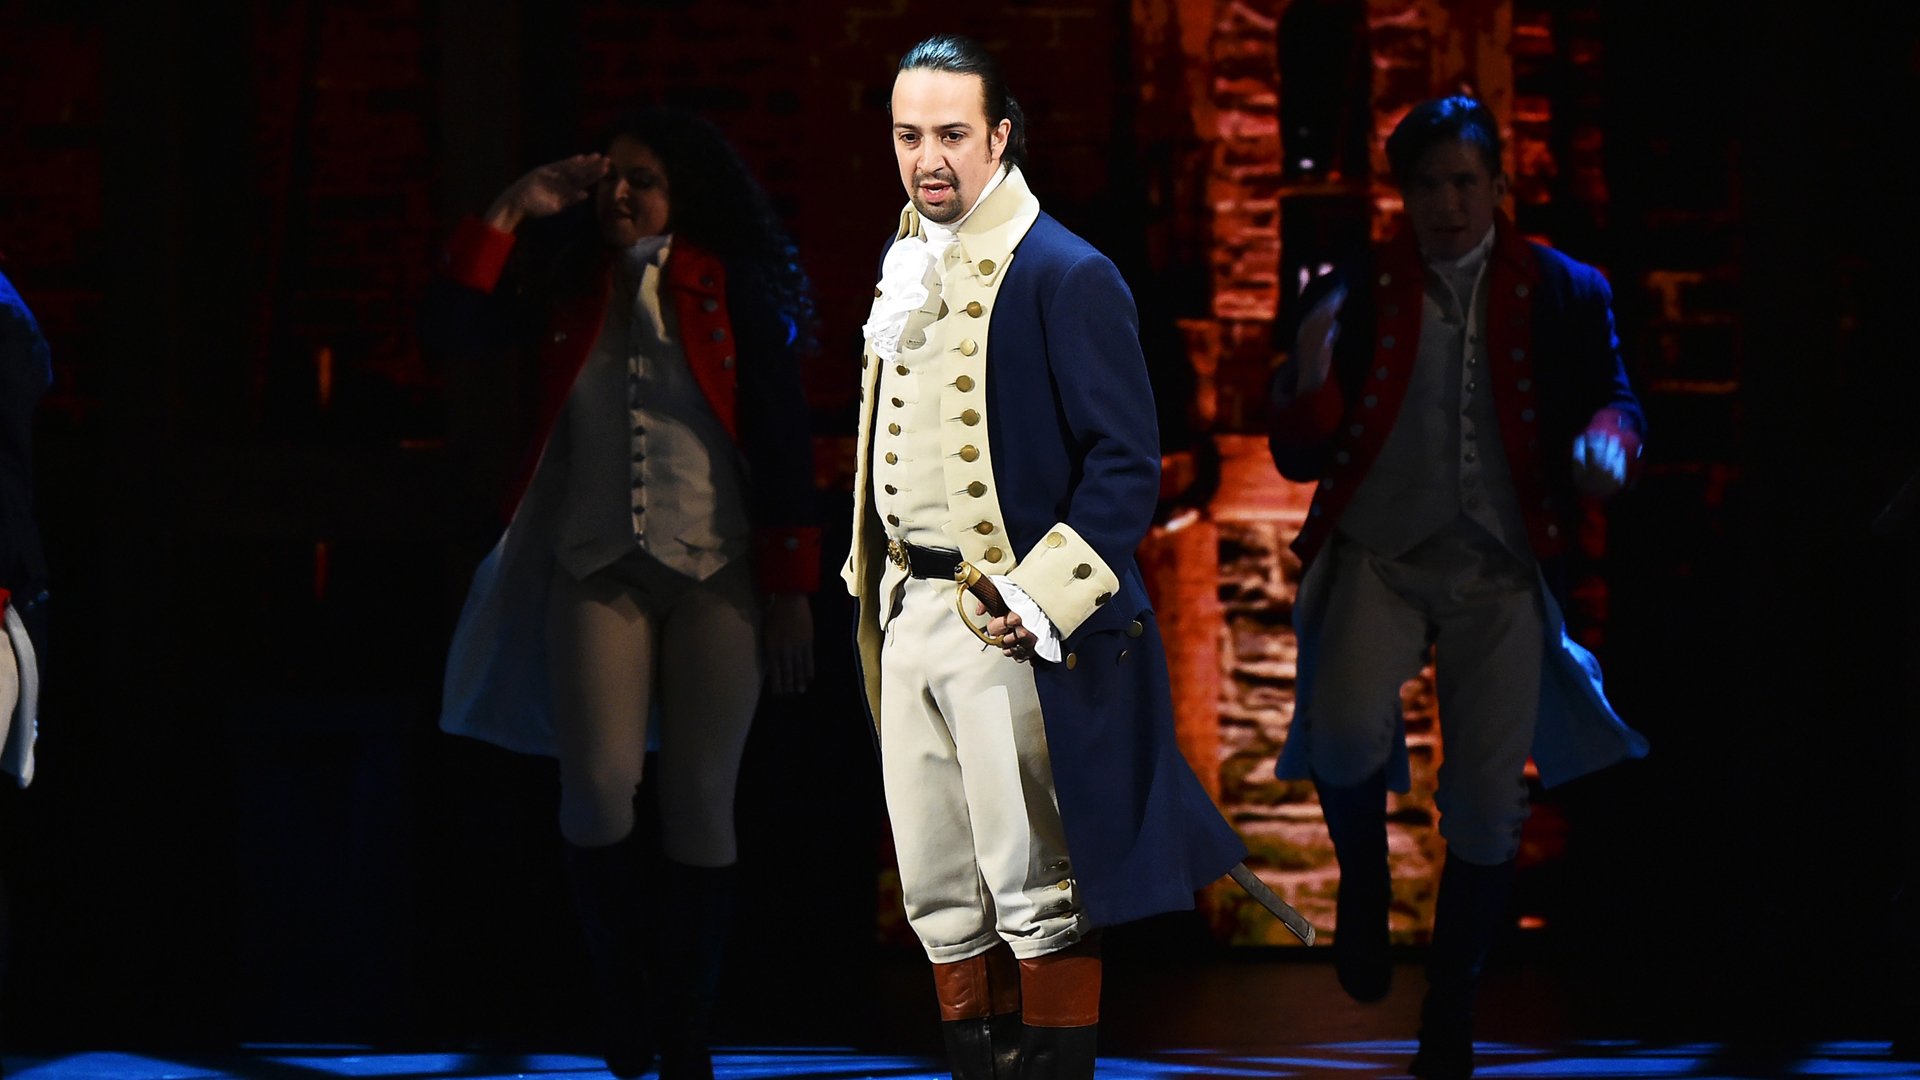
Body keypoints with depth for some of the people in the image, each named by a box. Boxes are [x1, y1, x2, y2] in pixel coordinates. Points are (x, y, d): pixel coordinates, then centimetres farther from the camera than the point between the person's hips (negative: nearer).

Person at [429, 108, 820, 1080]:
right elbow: (458, 331, -2)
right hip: (596, 570, 2)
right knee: (597, 790, -15)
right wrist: (510, 213, -5)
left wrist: (792, 590, -5)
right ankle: (621, 990, 8)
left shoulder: (732, 292, 2)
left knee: (700, 807, -2)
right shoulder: (568, 289, 10)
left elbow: (783, 443, -1)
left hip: (716, 573, -1)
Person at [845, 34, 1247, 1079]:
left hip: (1010, 629, -8)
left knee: (1036, 894, -2)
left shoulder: (1067, 277, -11)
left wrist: (1045, 597, -20)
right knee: (937, 891, 11)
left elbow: (1127, 463, -13)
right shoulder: (905, 269, 13)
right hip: (909, 611, 8)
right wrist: (874, 577, 16)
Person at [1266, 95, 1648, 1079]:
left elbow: (1613, 399, 8)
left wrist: (1607, 441, -16)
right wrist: (1310, 379, -18)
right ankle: (1362, 875, 6)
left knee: (1485, 806, 3)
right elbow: (1299, 458, 4)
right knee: (1345, 734, -27)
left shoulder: (1563, 295, 4)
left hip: (1500, 570, 1)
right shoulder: (1354, 295, 5)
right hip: (1379, 555, -1)